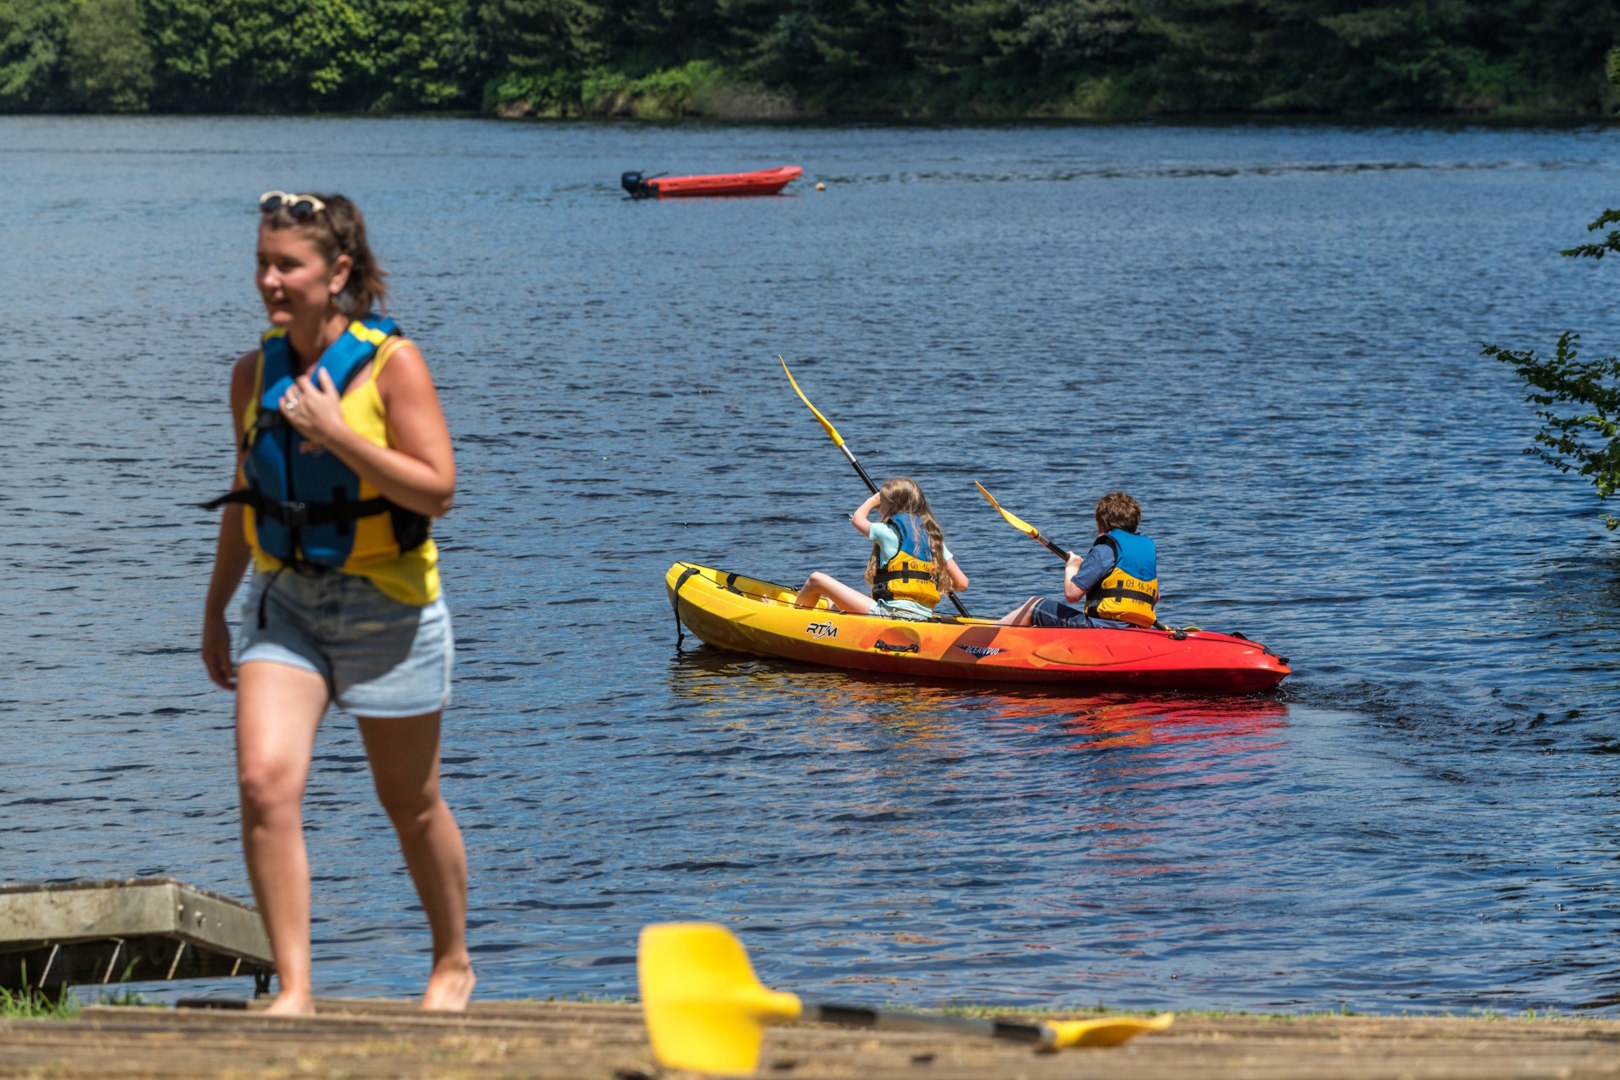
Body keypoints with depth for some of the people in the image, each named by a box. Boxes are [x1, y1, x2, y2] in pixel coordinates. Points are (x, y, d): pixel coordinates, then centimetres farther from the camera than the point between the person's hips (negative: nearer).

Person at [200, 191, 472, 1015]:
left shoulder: (392, 363, -12)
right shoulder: (255, 374, 3)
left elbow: (436, 490, -17)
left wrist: (337, 434, -25)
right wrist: (215, 608, 20)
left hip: (386, 607, -4)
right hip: (285, 603, 4)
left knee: (412, 805, 11)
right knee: (264, 784, -17)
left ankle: (454, 964, 33)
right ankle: (293, 988, -13)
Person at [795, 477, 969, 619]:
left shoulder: (888, 531, 0)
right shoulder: (934, 537, 13)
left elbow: (857, 519, 23)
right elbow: (962, 583, 12)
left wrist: (874, 499, 41)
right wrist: (941, 586, 33)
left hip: (891, 614, -7)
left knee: (817, 580, 2)